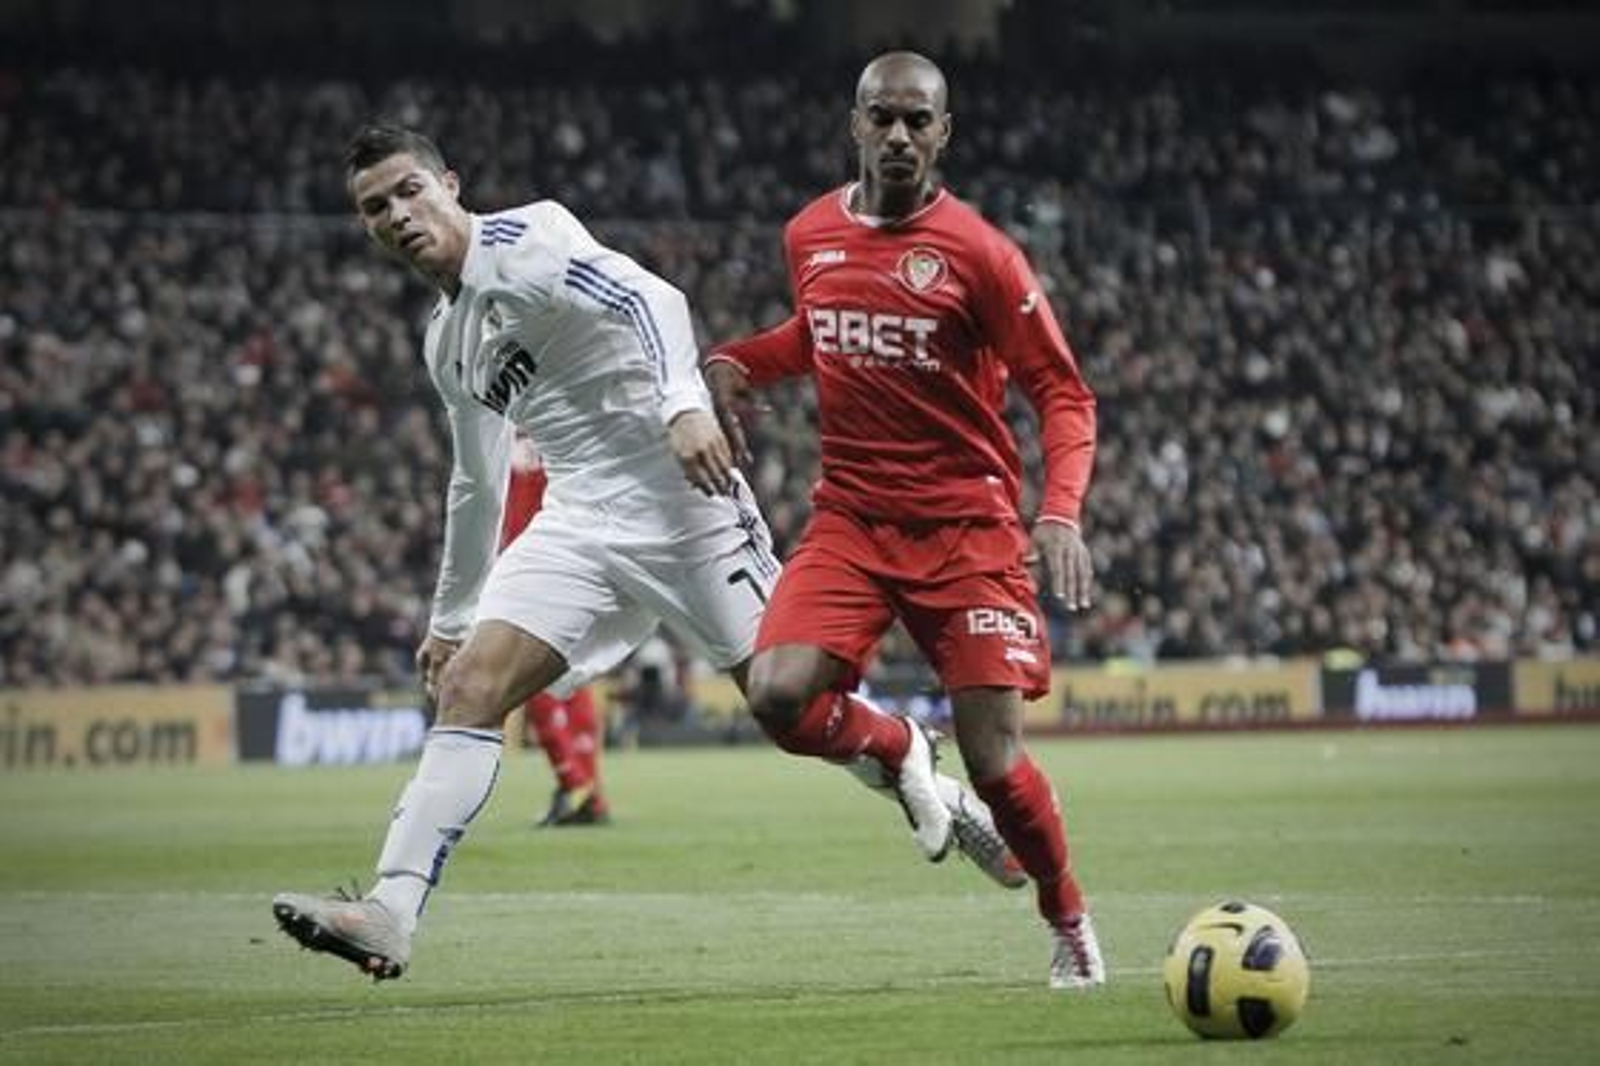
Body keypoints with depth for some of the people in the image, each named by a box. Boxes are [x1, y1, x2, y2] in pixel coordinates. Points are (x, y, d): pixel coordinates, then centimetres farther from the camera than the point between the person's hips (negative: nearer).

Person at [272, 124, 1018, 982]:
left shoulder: (522, 242, -9)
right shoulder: (446, 338, 17)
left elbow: (649, 299, -24)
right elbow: (477, 483, 29)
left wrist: (684, 403, -41)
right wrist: (449, 617, 33)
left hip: (678, 494, -7)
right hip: (579, 523, 7)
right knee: (468, 688, -10)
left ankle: (912, 768, 27)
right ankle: (389, 916, -19)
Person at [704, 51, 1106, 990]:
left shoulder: (977, 251, -9)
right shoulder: (809, 236, 5)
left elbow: (1062, 392, -5)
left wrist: (1062, 513, -20)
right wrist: (739, 363, 7)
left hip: (968, 525, -4)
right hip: (851, 517, 4)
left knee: (994, 761, -9)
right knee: (778, 694, -21)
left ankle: (1070, 925, 19)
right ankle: (897, 756, 14)